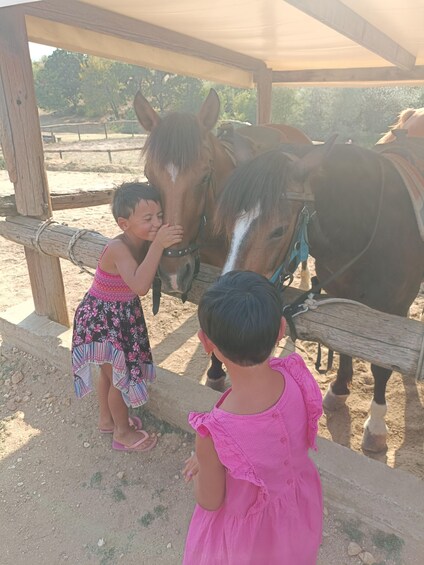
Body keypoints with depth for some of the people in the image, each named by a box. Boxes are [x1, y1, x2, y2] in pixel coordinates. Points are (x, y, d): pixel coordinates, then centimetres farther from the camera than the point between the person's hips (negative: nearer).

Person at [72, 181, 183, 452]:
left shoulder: (145, 243, -10)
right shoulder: (118, 248, -33)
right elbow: (140, 286, -47)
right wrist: (158, 244, -46)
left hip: (123, 314, 7)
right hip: (102, 319, -7)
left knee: (110, 370, 25)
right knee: (120, 376, 10)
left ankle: (107, 419, 49)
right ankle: (123, 432, 34)